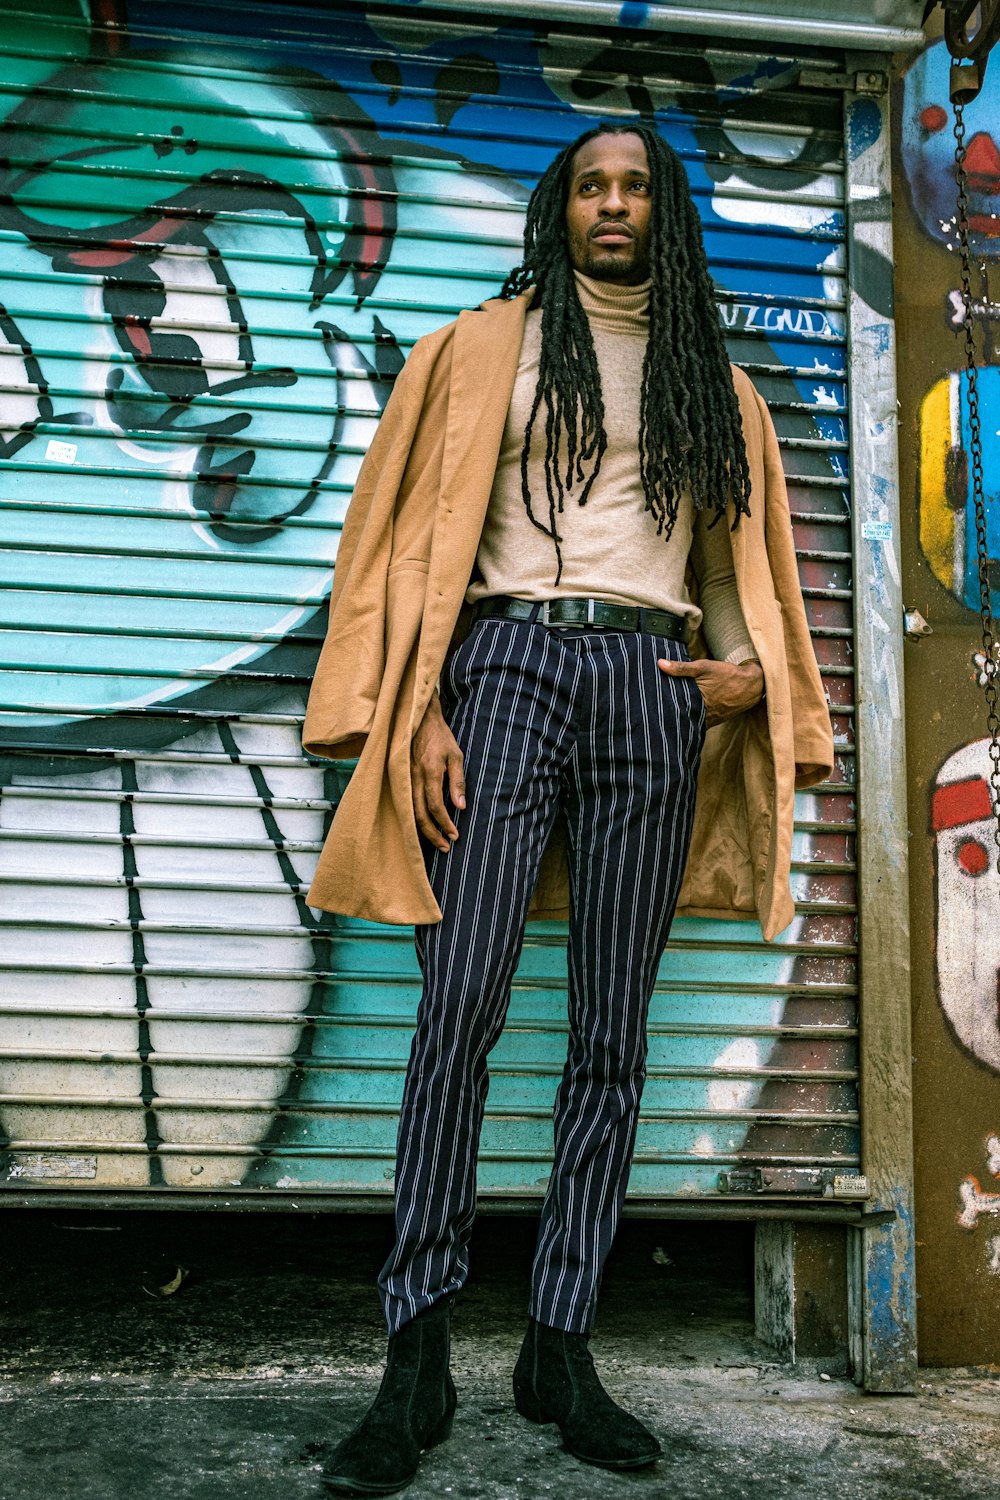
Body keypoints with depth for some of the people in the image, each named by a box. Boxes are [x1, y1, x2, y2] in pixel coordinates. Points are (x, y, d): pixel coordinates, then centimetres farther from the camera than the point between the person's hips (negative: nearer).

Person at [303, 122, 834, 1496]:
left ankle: (561, 1348, 9)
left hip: (652, 686, 3)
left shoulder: (710, 380, 21)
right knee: (462, 1004, -12)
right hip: (510, 662, -2)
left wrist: (750, 669, 2)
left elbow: (737, 561, 23)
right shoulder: (488, 346, 13)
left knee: (614, 1031, 0)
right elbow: (419, 535, 5)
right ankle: (417, 1364, -4)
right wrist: (422, 711, -7)